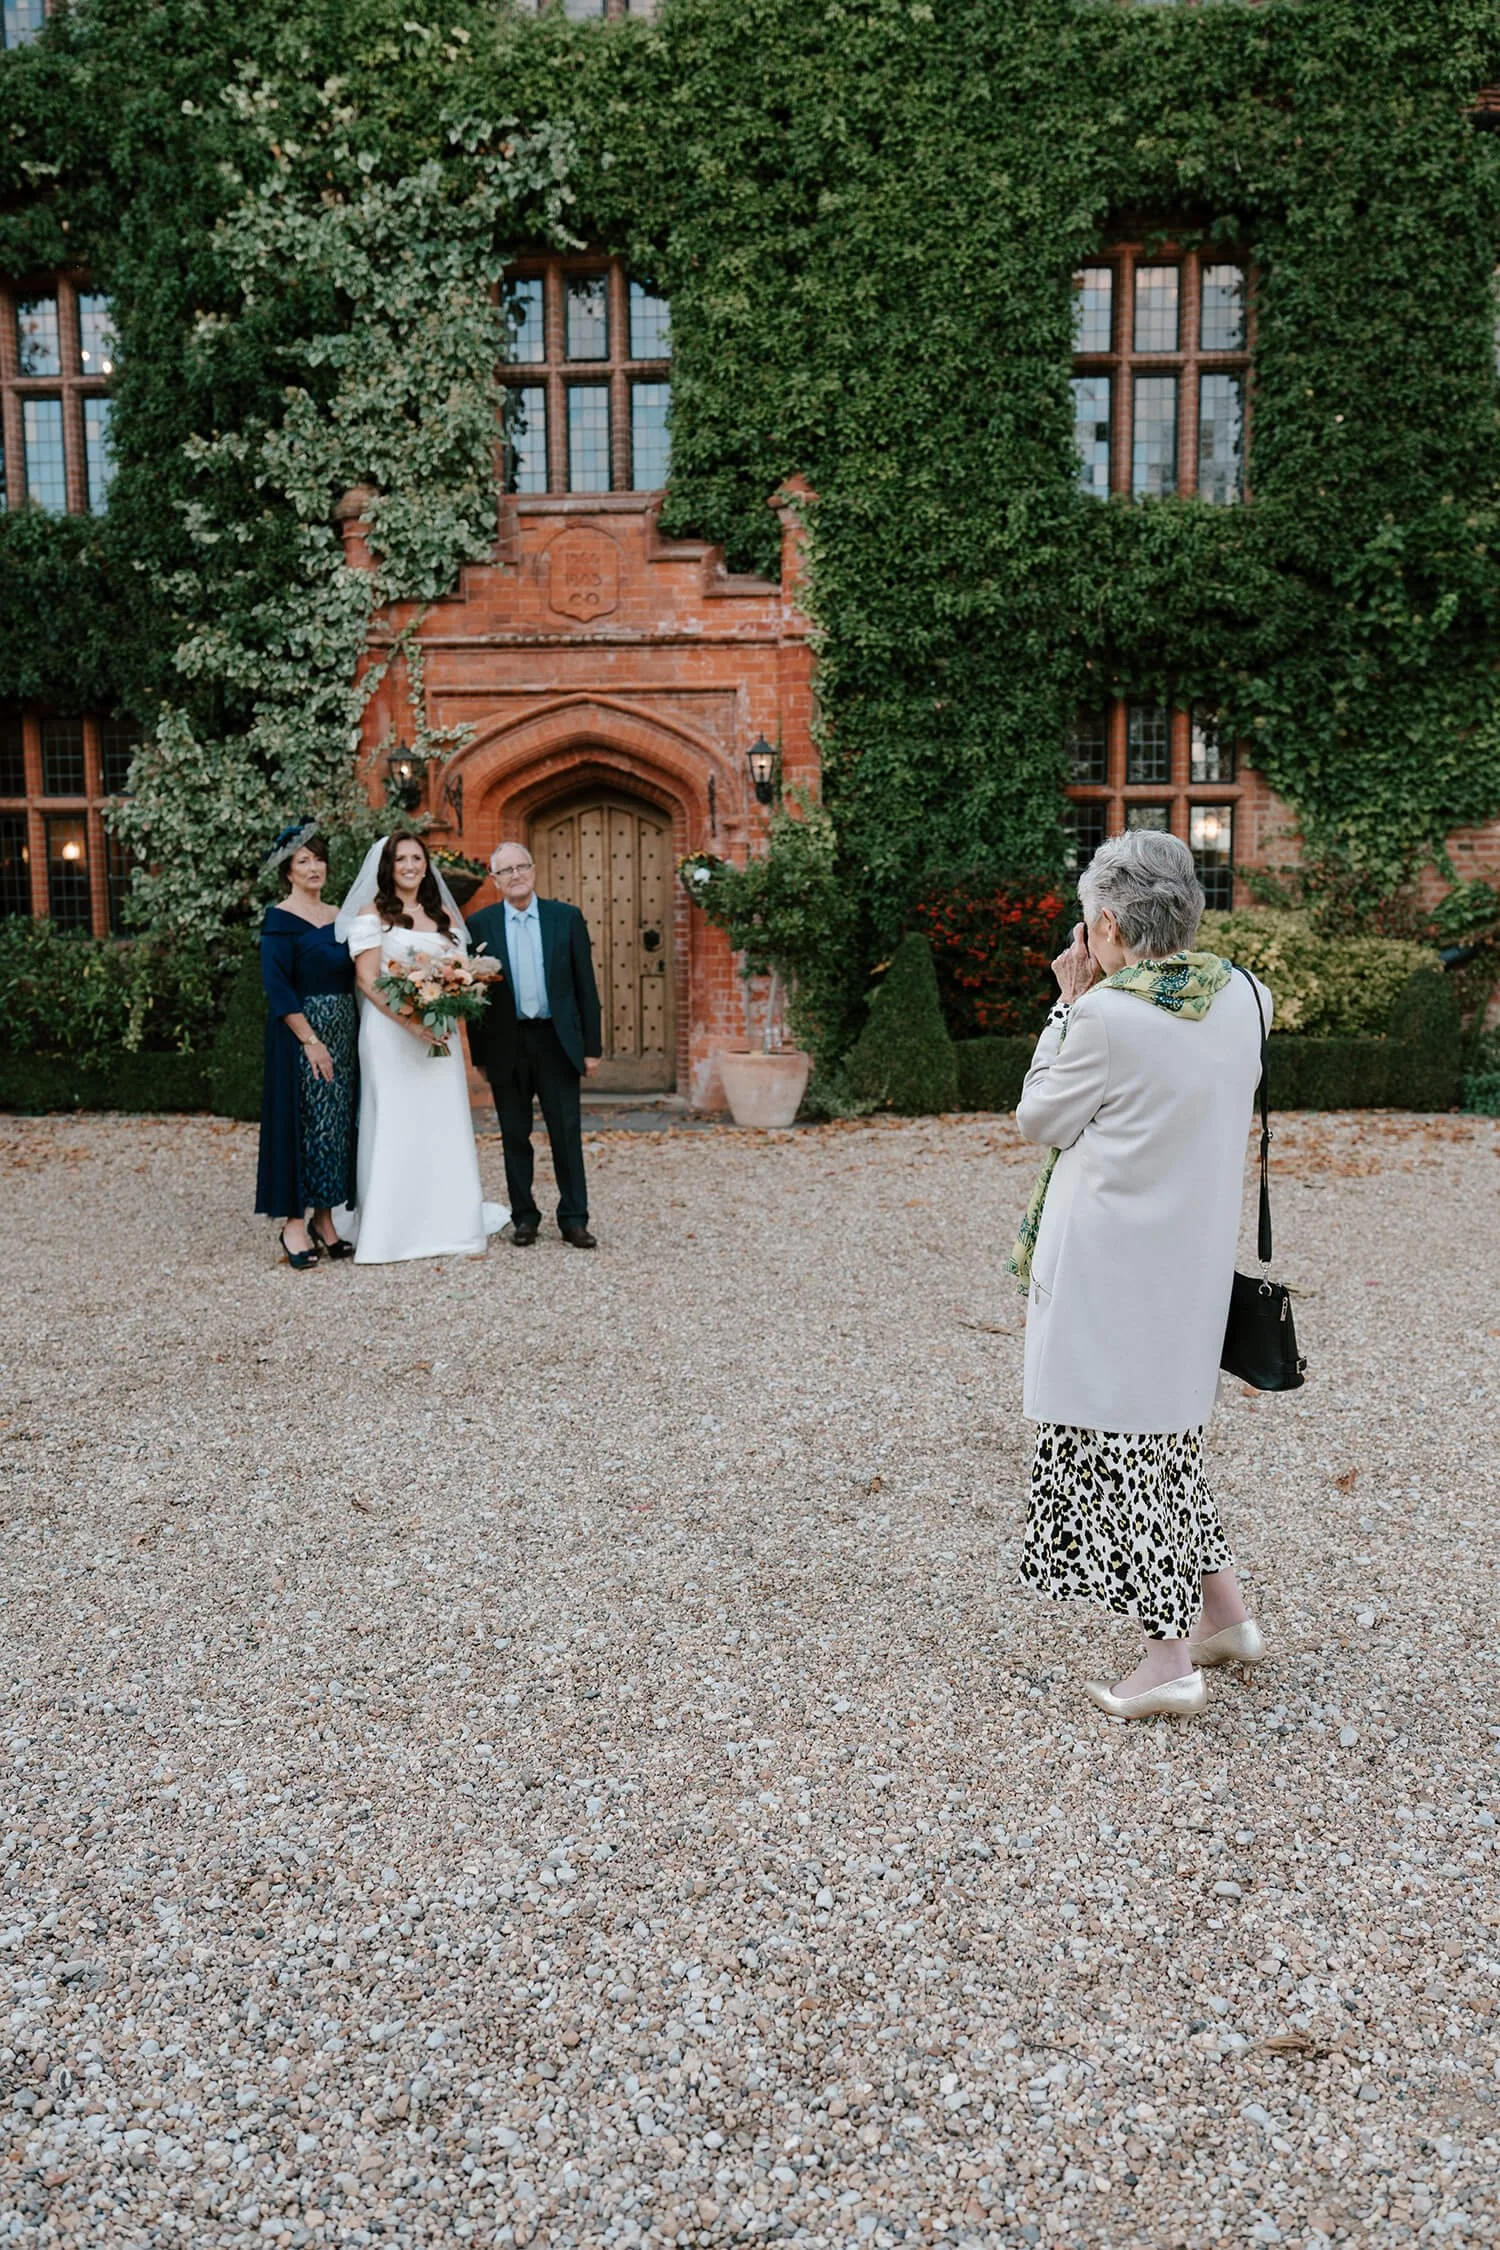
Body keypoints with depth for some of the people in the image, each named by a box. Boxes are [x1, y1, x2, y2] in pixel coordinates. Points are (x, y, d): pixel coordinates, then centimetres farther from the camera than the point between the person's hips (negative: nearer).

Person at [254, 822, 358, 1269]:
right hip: (300, 1035, -6)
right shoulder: (280, 919, -6)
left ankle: (324, 1221, 16)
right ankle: (294, 1225, 4)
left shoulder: (338, 917, 13)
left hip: (342, 1034, 6)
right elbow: (277, 987, -13)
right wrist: (311, 1040, -18)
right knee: (301, 1124, -4)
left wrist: (352, 1035, 5)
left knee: (337, 1125, 8)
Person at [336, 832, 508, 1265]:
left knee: (443, 1123, 4)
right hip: (390, 1031, -4)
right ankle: (390, 1232, 0)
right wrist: (410, 1021, -19)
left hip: (438, 1031, 5)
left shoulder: (443, 915, 15)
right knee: (395, 1126, -5)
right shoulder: (372, 913, 1)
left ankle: (447, 1228, 12)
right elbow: (367, 979, -8)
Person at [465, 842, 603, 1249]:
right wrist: (479, 1054, -1)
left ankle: (574, 1219, 10)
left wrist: (592, 1046, 0)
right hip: (505, 1045, 0)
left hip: (557, 1041, 0)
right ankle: (524, 1217, 19)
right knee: (515, 1136, 8)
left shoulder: (567, 918, 3)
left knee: (567, 1132, 2)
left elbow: (585, 985, 3)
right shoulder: (479, 924, 2)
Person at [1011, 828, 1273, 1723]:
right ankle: (1224, 1613, 31)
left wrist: (1071, 1004, -3)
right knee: (1168, 1426, 22)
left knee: (1120, 1440, 3)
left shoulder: (1107, 1015, -19)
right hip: (1197, 1252, 8)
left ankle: (1168, 1659, 10)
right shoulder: (1238, 995, 2)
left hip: (1113, 1261, -8)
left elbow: (1040, 1119, -6)